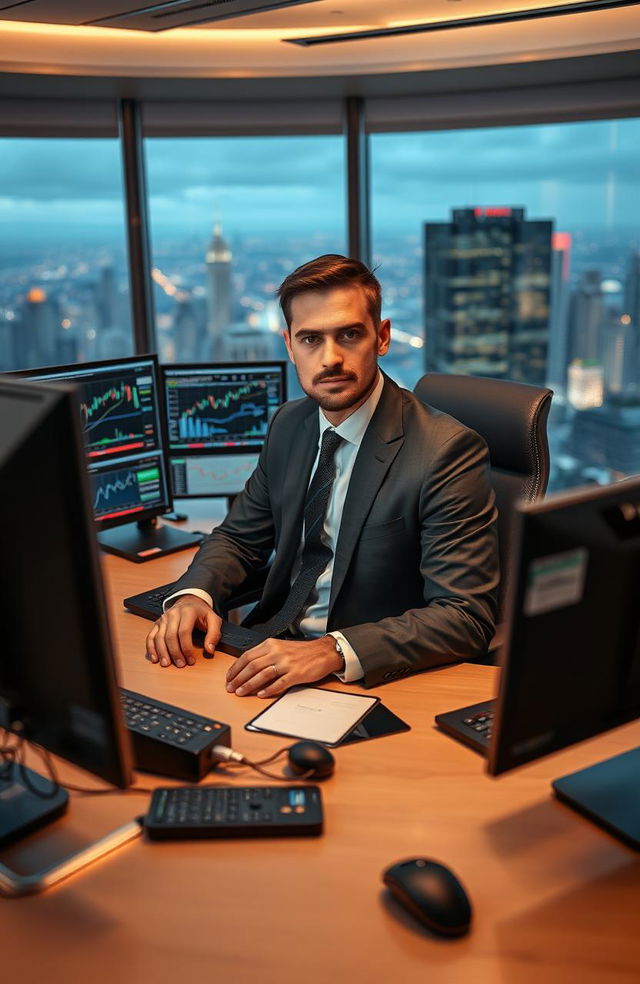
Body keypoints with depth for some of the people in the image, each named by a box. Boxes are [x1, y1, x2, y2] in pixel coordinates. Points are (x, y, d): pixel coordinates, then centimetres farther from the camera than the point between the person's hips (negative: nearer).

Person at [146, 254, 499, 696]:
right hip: (276, 652, 6)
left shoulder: (448, 451, -17)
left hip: (375, 677, -6)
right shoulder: (288, 425, 4)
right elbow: (239, 536, 14)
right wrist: (194, 594, -8)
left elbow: (466, 617, -21)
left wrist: (333, 651, -33)